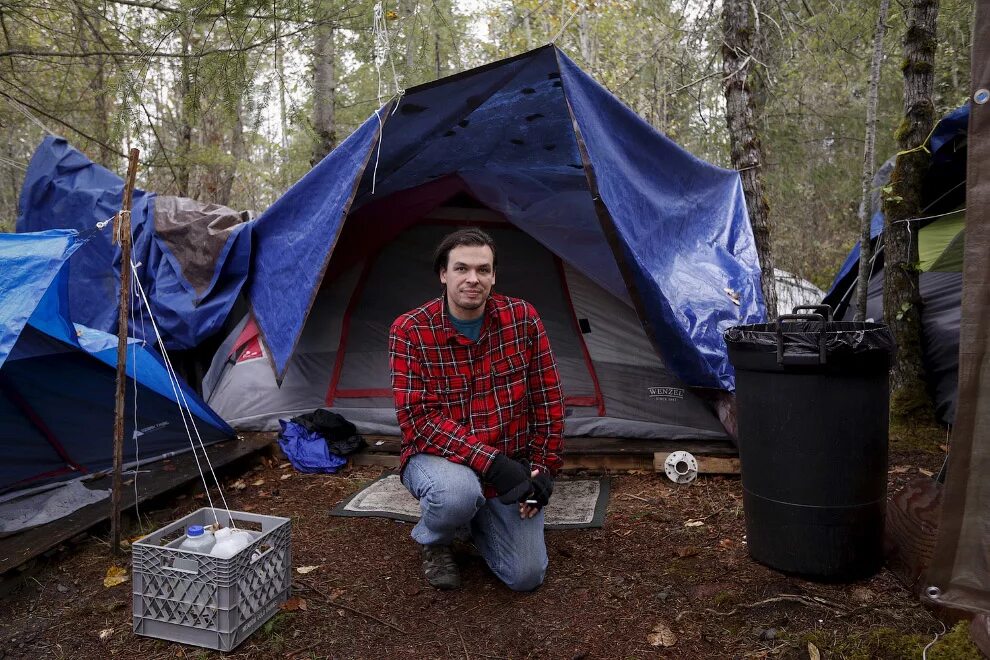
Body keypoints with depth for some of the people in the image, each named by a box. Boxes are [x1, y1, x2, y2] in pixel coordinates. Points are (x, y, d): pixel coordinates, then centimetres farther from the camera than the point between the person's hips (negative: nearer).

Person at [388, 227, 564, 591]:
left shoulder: (522, 318, -8)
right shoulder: (410, 330, -16)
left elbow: (547, 400, -1)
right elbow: (418, 418, -21)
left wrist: (543, 466, -5)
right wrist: (492, 462, -28)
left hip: (511, 465, 3)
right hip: (440, 458, -2)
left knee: (527, 576, -5)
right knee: (458, 493, -38)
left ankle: (477, 519, 27)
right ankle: (433, 541, 1)